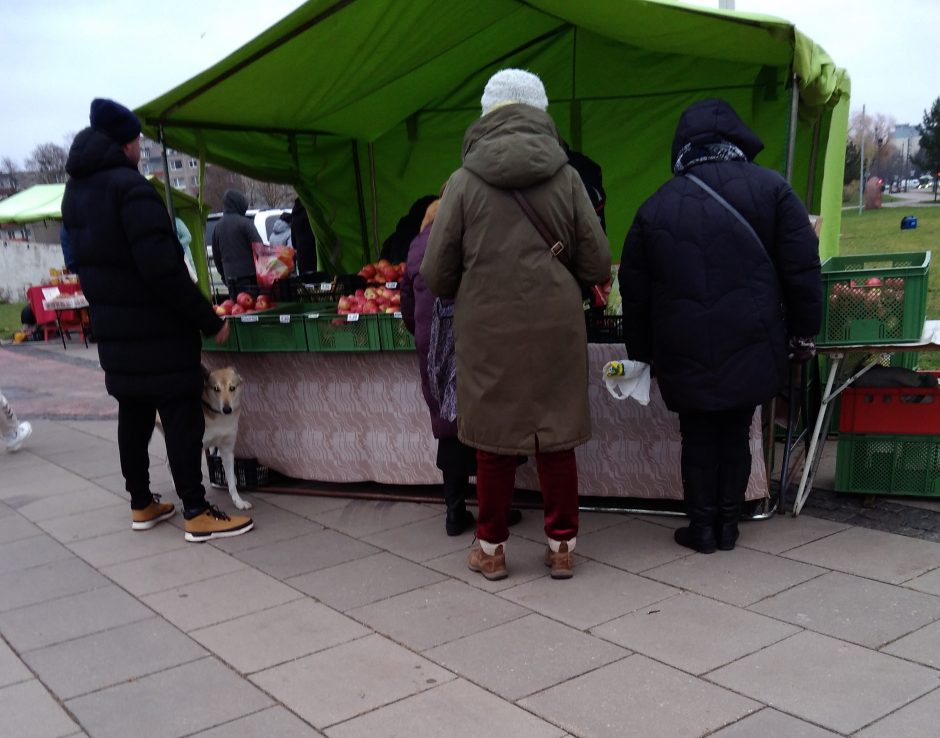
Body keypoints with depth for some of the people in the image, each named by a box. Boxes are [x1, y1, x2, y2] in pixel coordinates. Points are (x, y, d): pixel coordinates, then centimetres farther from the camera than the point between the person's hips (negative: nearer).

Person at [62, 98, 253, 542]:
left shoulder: (75, 192, 11)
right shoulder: (130, 187, -18)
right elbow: (163, 268, -24)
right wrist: (209, 320, -19)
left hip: (113, 330, 9)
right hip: (156, 330, -9)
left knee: (133, 415, 15)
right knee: (182, 417, -4)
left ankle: (141, 505, 24)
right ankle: (197, 514, -1)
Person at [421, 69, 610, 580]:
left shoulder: (464, 181, -6)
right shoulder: (566, 177, -3)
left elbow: (435, 274, -3)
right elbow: (597, 265, 1)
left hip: (488, 332, -1)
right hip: (556, 330, 1)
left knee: (494, 441, 12)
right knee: (556, 437, 13)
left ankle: (492, 549, 24)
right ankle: (561, 546, 23)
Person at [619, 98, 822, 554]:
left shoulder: (657, 206, 5)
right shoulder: (770, 189, 0)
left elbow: (634, 289, 10)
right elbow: (803, 268, -1)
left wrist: (641, 351, 19)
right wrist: (804, 331, 8)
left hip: (684, 353, 0)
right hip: (750, 346, 0)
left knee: (698, 437, 12)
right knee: (736, 433, 13)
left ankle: (702, 527, 17)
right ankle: (728, 524, 21)